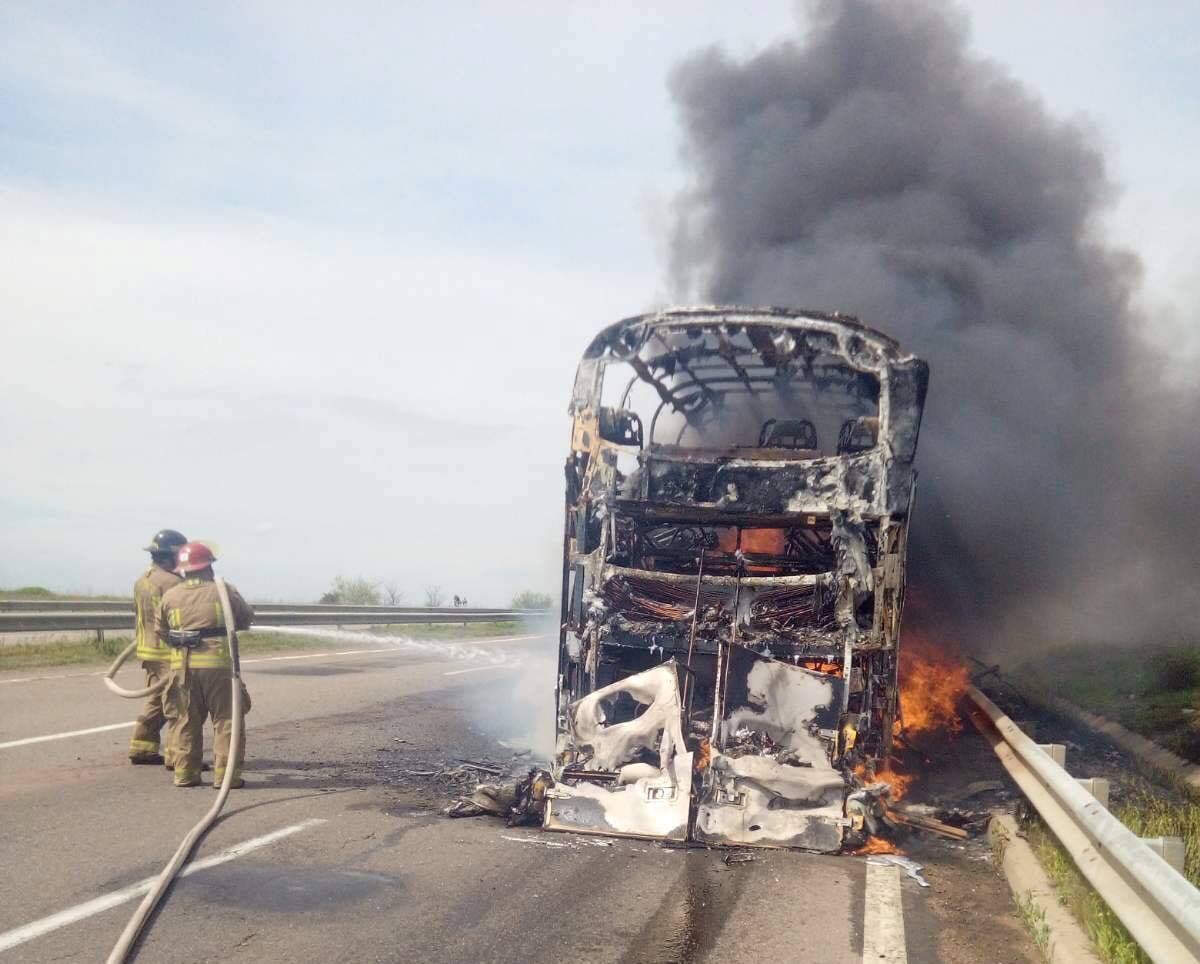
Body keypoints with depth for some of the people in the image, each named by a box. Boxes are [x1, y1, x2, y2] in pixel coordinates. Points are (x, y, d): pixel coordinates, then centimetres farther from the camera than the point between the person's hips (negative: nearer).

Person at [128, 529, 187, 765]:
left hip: (148, 649, 10)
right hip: (169, 651, -10)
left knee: (156, 700, 18)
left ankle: (141, 748, 22)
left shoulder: (141, 581, 14)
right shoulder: (170, 582, -16)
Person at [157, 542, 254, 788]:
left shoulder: (170, 597, 5)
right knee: (226, 720, 4)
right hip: (218, 665, -3)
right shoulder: (224, 591, -2)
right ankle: (225, 774, 1)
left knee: (185, 721, 13)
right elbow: (246, 619, 8)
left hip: (182, 667, 3)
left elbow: (162, 631, 12)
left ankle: (185, 773, 13)